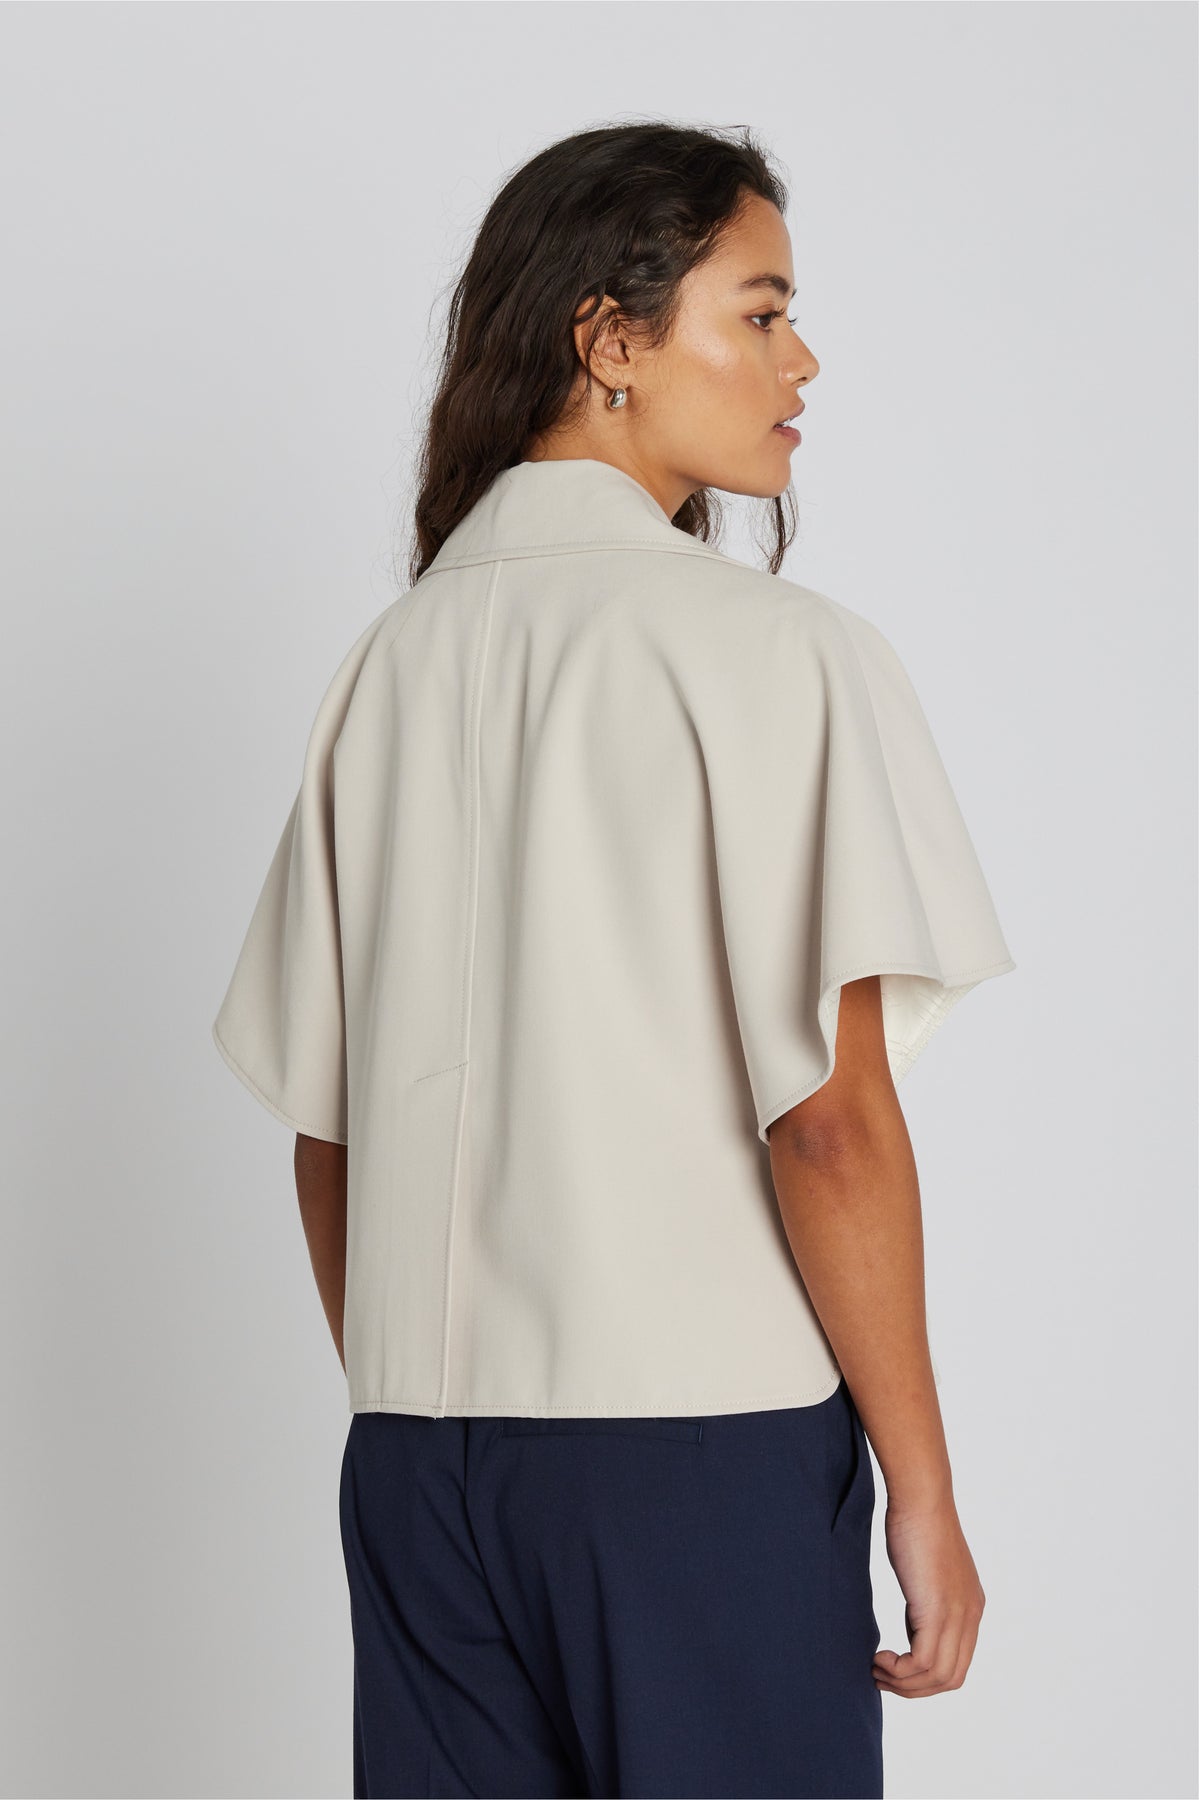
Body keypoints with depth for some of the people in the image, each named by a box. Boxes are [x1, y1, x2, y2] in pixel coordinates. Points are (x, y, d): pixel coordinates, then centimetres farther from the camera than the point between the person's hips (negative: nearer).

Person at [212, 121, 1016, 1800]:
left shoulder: (392, 661, 7)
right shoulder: (773, 649, -9)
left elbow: (322, 1133, 10)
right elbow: (830, 1115, -15)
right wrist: (924, 1492, -7)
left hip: (420, 1456, 6)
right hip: (708, 1433, -5)